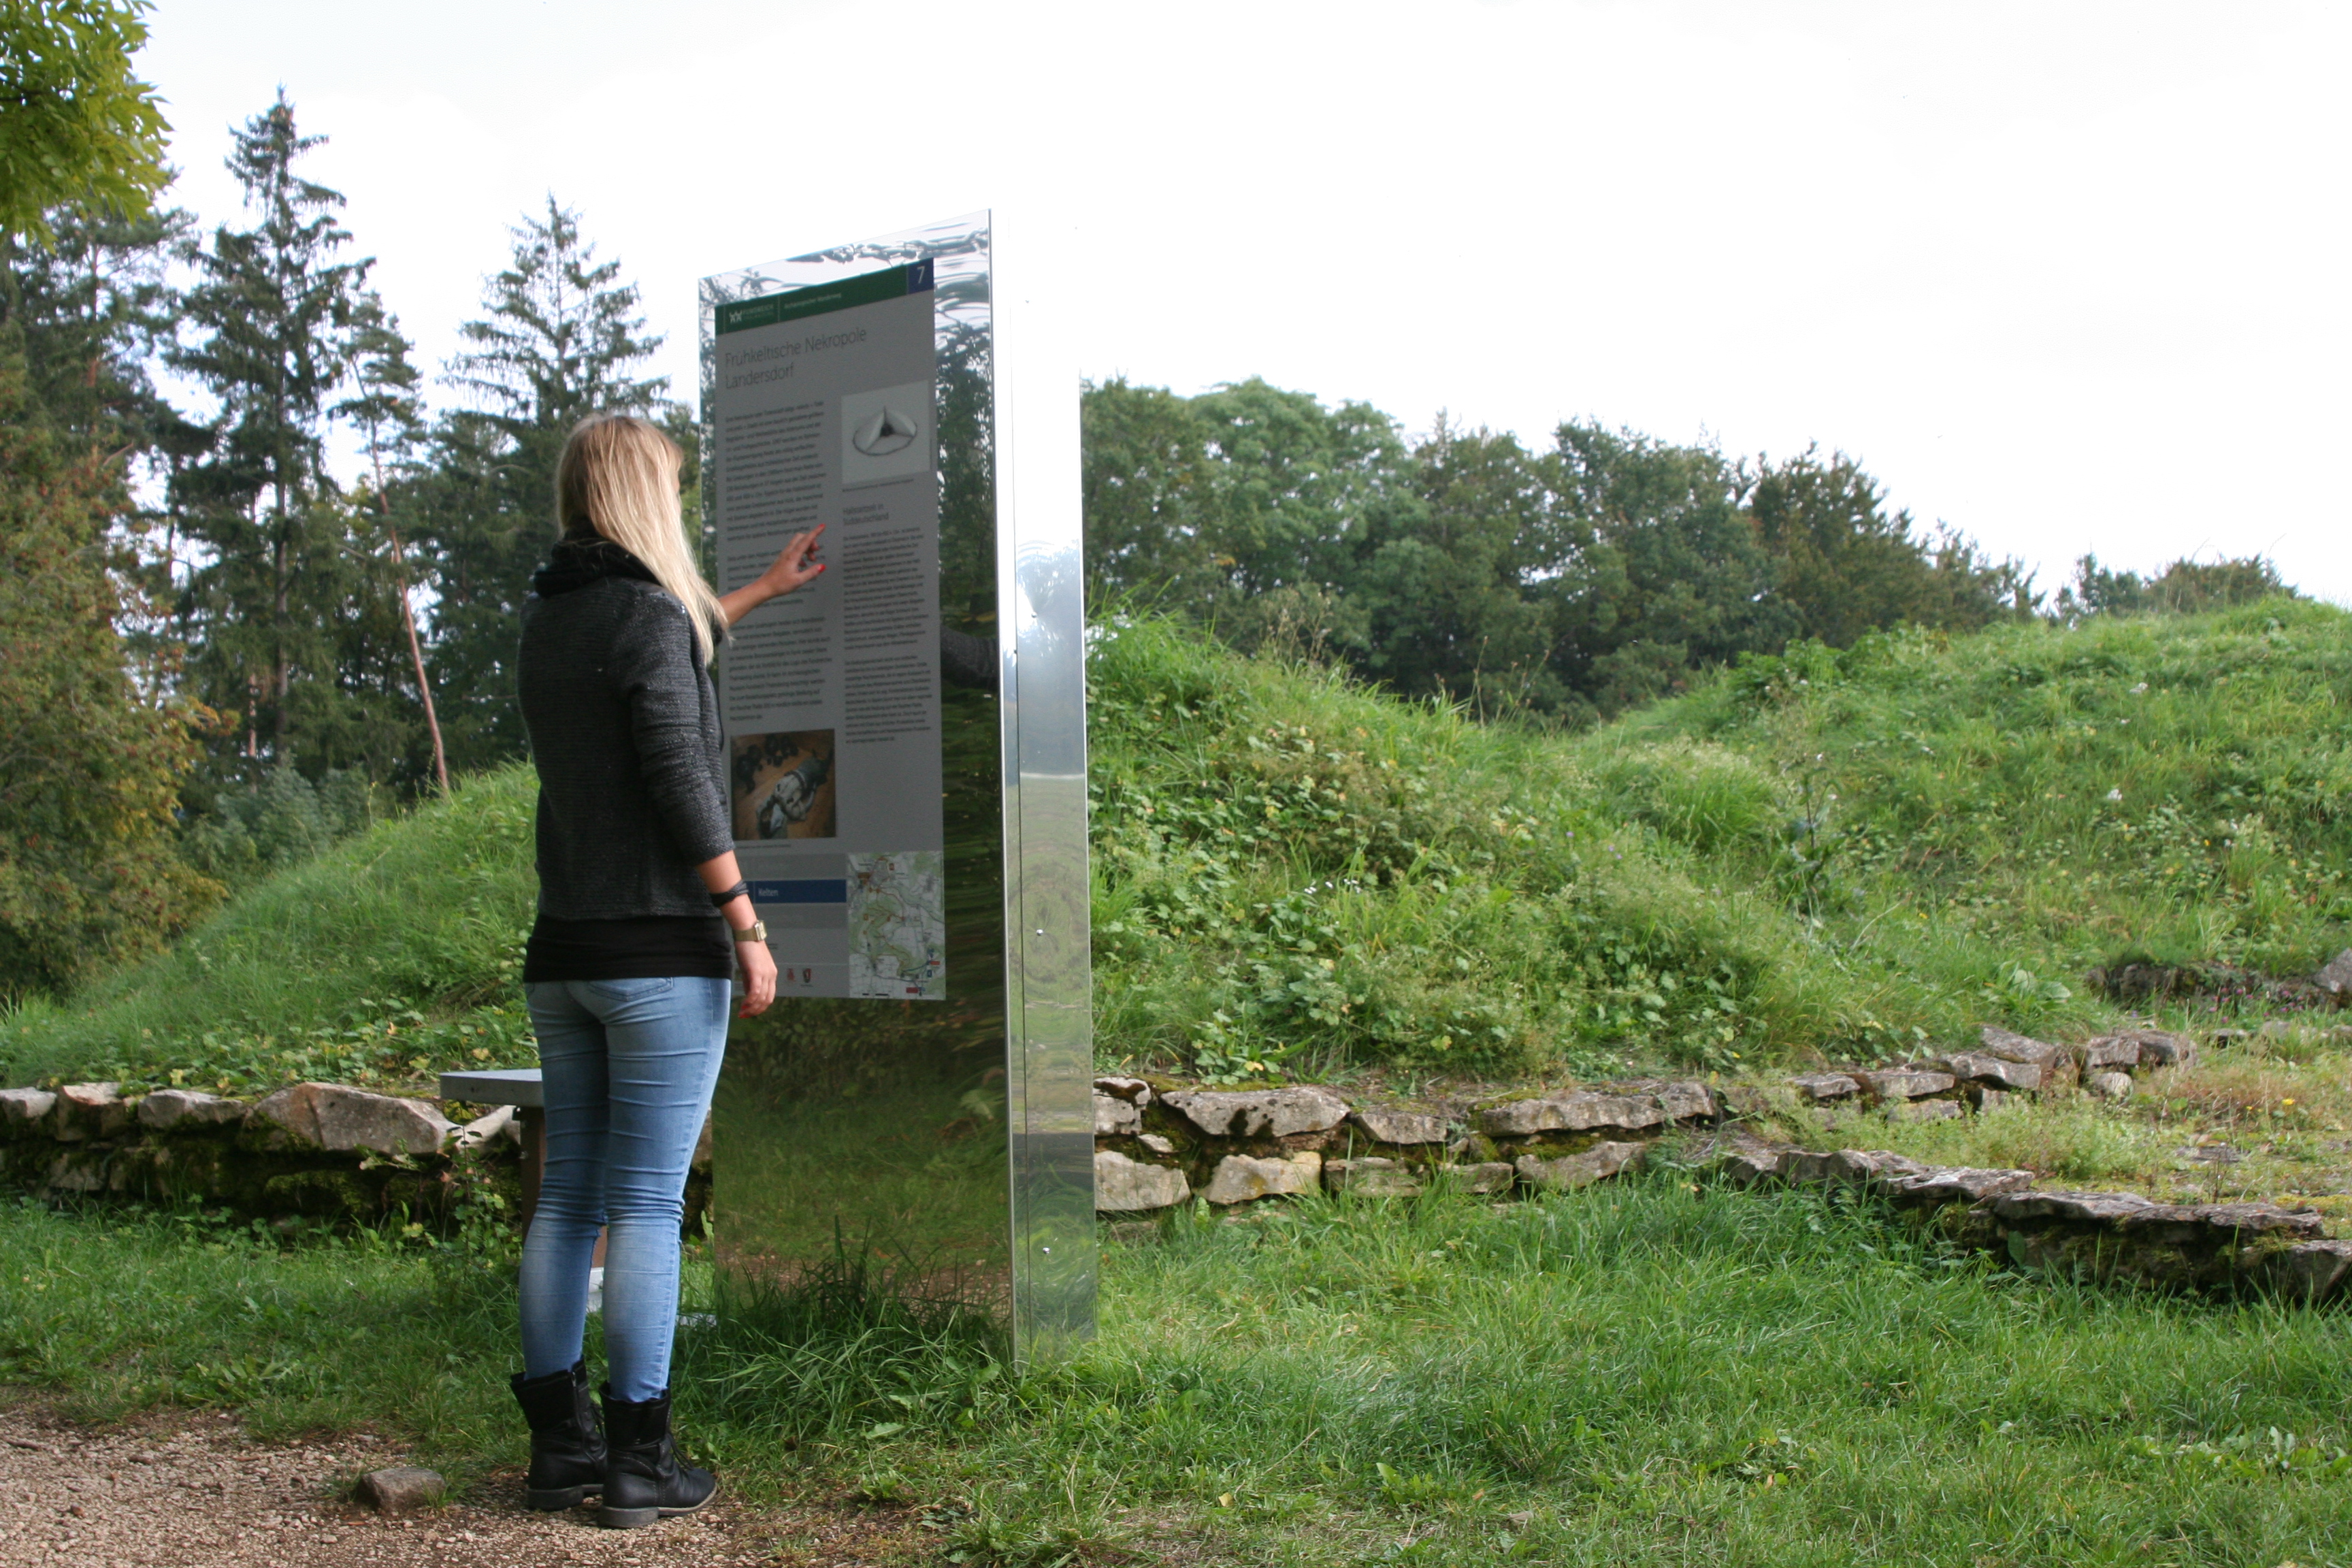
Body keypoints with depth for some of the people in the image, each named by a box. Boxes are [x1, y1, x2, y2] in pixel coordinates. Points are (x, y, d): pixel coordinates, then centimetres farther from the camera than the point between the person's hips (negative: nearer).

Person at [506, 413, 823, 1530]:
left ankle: (560, 1442, 16)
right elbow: (680, 782, -18)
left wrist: (764, 592, 42)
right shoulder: (645, 611, -12)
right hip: (662, 952, -8)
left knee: (568, 1195, 11)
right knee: (648, 1203, -4)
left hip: (565, 953, 8)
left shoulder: (549, 620, 12)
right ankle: (639, 1464, 1)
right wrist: (748, 929, -12)